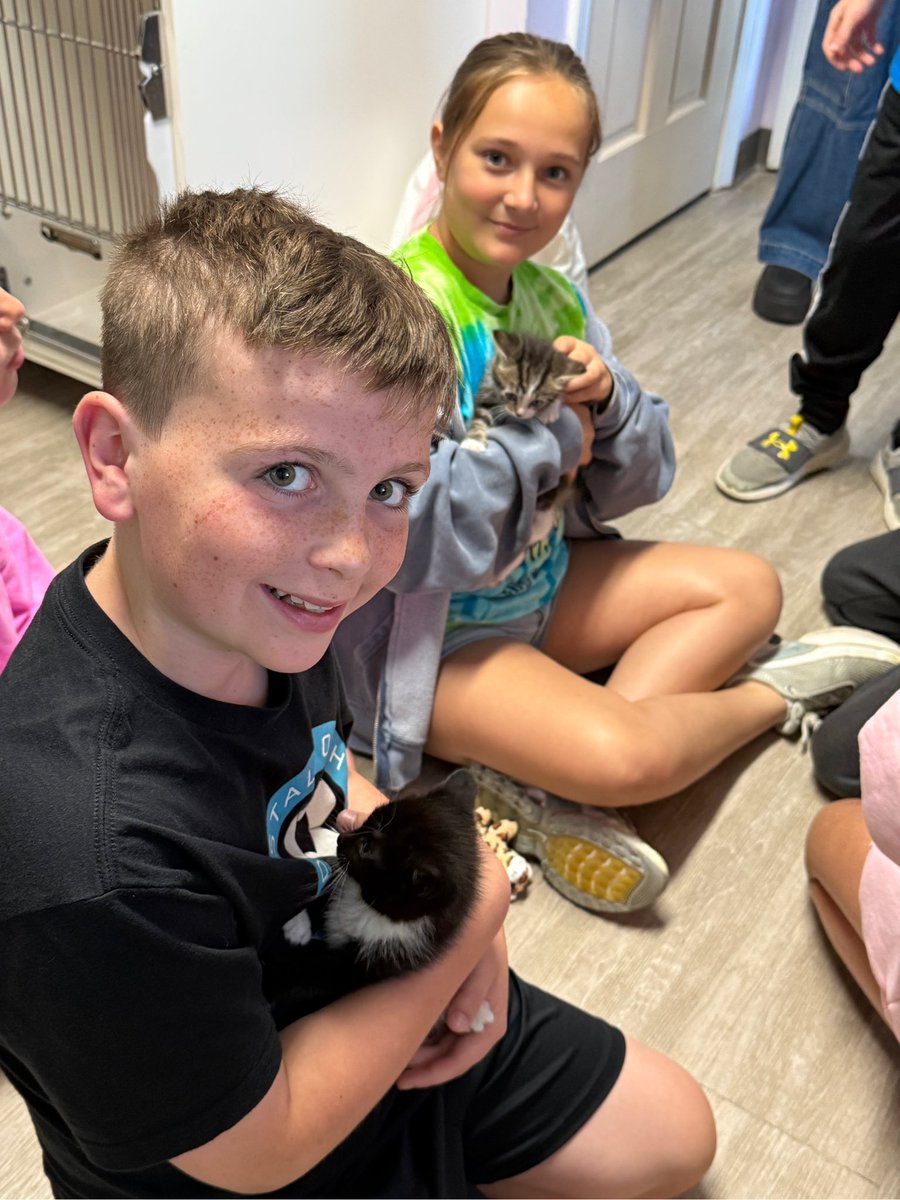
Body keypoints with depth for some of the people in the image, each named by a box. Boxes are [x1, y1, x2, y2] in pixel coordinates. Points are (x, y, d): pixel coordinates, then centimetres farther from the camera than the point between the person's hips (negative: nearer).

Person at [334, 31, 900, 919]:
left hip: (545, 586, 9)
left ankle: (552, 785, -10)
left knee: (749, 587, 10)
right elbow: (405, 525, -32)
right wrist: (549, 439, -19)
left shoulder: (552, 298, 2)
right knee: (629, 758, -28)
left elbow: (632, 484, 6)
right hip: (433, 632, -8)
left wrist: (607, 401, -16)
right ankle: (771, 694, 9)